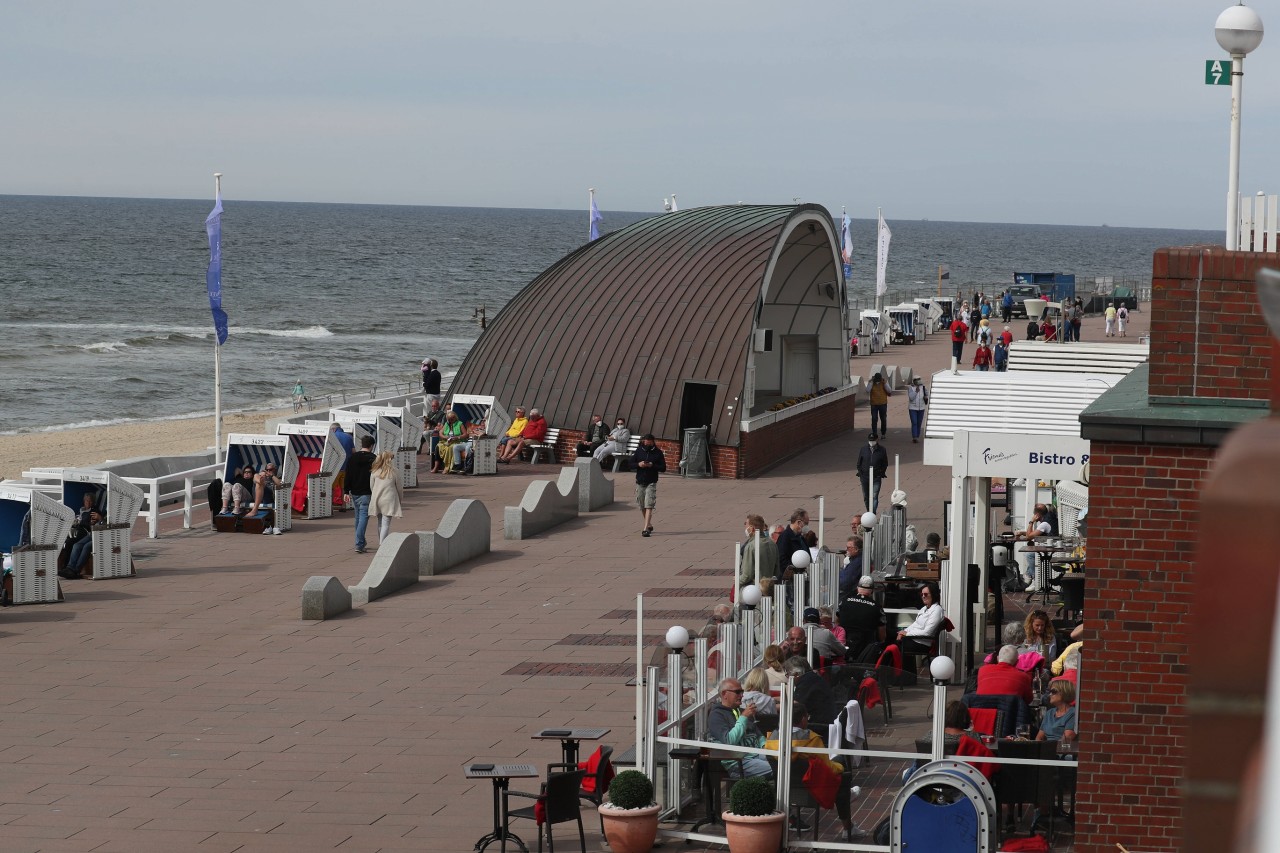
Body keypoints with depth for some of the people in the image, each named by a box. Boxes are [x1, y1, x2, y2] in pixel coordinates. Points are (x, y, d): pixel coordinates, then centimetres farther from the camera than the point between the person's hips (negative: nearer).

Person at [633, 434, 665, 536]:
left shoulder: (658, 452, -2)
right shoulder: (639, 451, 6)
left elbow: (663, 468, -3)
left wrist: (652, 465, -17)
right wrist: (638, 464, -12)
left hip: (651, 483, -4)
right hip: (640, 482, 4)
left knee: (649, 506, -14)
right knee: (642, 507, 12)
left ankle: (646, 529, -19)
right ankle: (649, 525, 30)